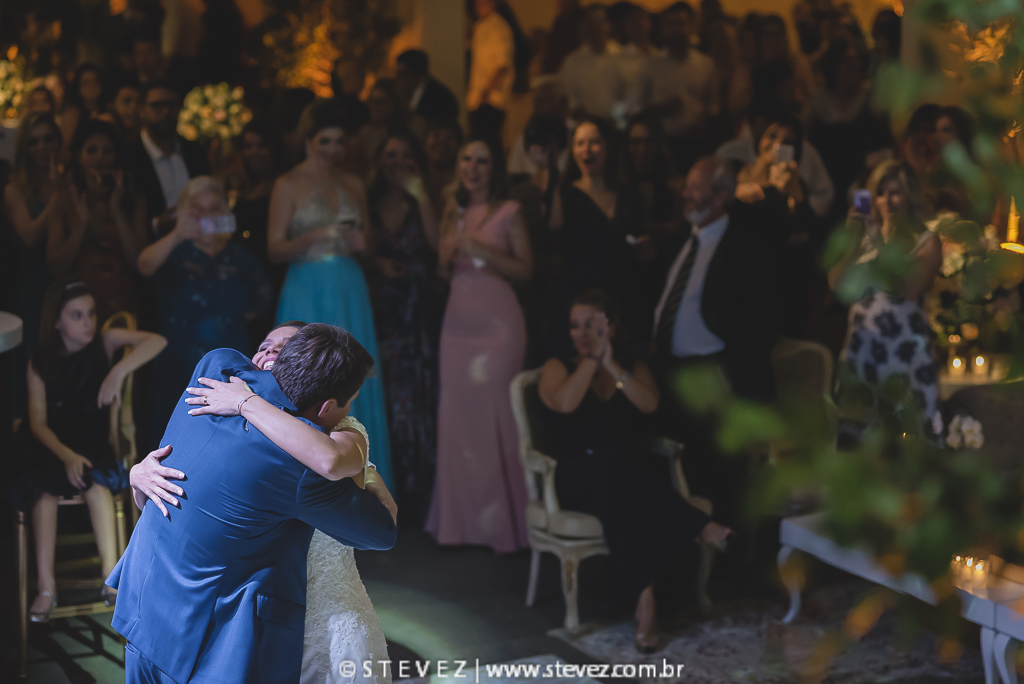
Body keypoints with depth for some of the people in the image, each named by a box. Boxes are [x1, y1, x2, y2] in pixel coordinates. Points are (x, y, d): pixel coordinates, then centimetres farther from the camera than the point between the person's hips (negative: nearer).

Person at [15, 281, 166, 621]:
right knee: (44, 488, -30)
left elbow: (157, 341, -18)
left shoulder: (105, 342, -3)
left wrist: (118, 372, -32)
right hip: (52, 447, 0)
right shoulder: (40, 363, -2)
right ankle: (46, 586, -26)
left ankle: (111, 576, -29)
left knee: (96, 481, -32)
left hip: (94, 445, 0)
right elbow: (38, 423, -7)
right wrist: (66, 456, -25)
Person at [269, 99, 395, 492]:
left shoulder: (354, 186, 12)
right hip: (307, 294, -4)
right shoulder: (289, 186, -2)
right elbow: (274, 250, -8)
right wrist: (316, 236, -22)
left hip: (349, 295, 4)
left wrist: (361, 243, -6)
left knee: (354, 386, 3)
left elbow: (370, 249, 16)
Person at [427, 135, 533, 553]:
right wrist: (449, 250, -2)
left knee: (494, 413, -7)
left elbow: (526, 270, -5)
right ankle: (462, 519, 13)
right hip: (458, 319, 5)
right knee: (458, 416, 4)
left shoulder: (508, 212, -2)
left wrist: (482, 250, -15)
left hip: (497, 320, -5)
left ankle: (502, 523, 1)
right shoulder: (454, 212, 14)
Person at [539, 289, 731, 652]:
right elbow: (565, 403, -16)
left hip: (629, 475, 2)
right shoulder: (558, 368, 9)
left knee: (619, 494, -39)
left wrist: (611, 366, -11)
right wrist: (592, 359, -10)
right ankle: (701, 527, -39)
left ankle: (643, 594, -48)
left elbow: (649, 404, -7)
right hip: (576, 480, -2)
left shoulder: (633, 367, 16)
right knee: (613, 467, -40)